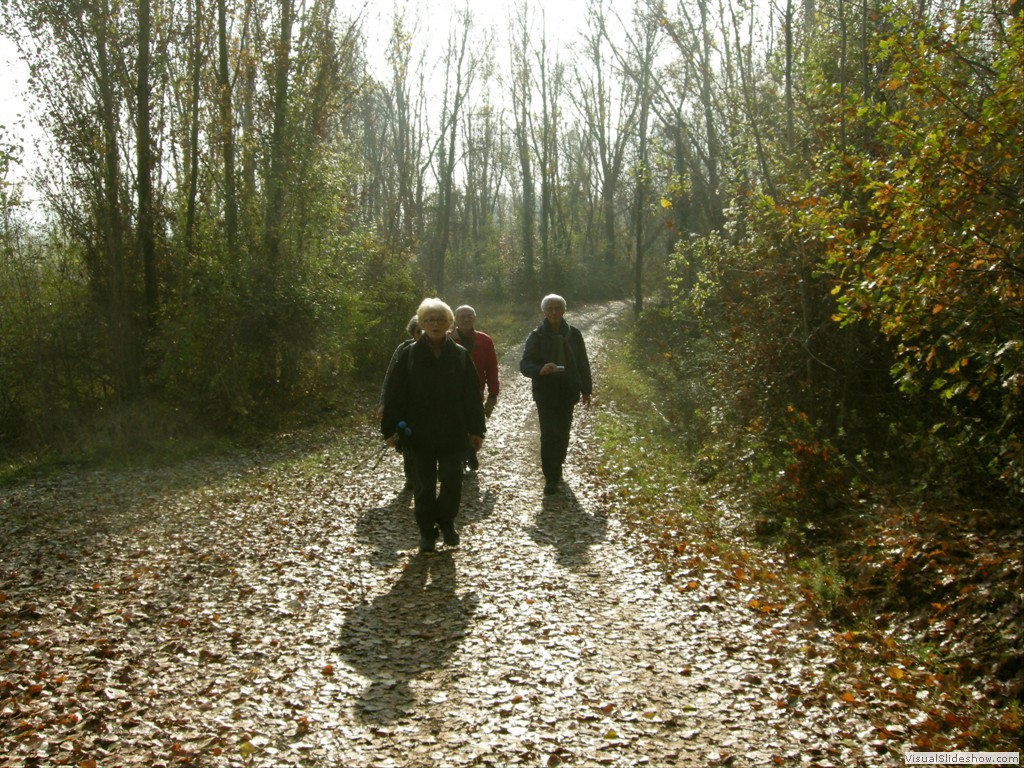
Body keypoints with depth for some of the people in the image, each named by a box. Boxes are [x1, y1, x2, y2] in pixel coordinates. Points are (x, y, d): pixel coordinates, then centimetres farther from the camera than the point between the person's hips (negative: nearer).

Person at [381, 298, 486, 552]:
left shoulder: (460, 355, 1)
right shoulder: (409, 355, -3)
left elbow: (472, 394, 4)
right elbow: (395, 393, -3)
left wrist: (476, 429, 2)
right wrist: (390, 428, -7)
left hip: (453, 432, 1)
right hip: (420, 432, -1)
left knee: (452, 481, 3)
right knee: (424, 484, 5)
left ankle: (446, 522, 26)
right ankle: (426, 531, 20)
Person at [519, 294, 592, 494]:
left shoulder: (573, 334, 3)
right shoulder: (536, 336, -6)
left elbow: (583, 364, 11)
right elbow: (524, 364, -12)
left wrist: (586, 390, 13)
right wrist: (540, 369, -33)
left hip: (568, 393, 3)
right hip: (545, 394, -3)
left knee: (563, 434, 12)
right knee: (549, 434, -11)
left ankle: (557, 469, 31)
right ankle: (551, 478, -4)